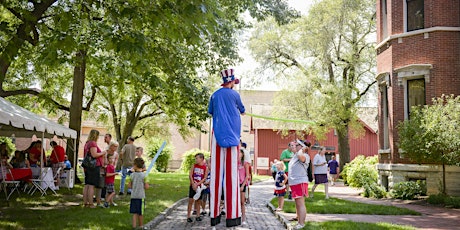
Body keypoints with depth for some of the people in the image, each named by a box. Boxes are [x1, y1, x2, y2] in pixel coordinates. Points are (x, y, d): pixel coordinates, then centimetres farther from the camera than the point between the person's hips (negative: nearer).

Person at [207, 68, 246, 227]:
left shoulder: (215, 95, 10)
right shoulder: (234, 94, 3)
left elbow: (210, 112, 21)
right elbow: (242, 109, 20)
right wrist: (242, 112, 42)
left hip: (218, 134, 3)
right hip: (232, 134, -3)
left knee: (216, 171, 2)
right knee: (231, 172, -5)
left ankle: (214, 215, -1)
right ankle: (232, 215, -8)